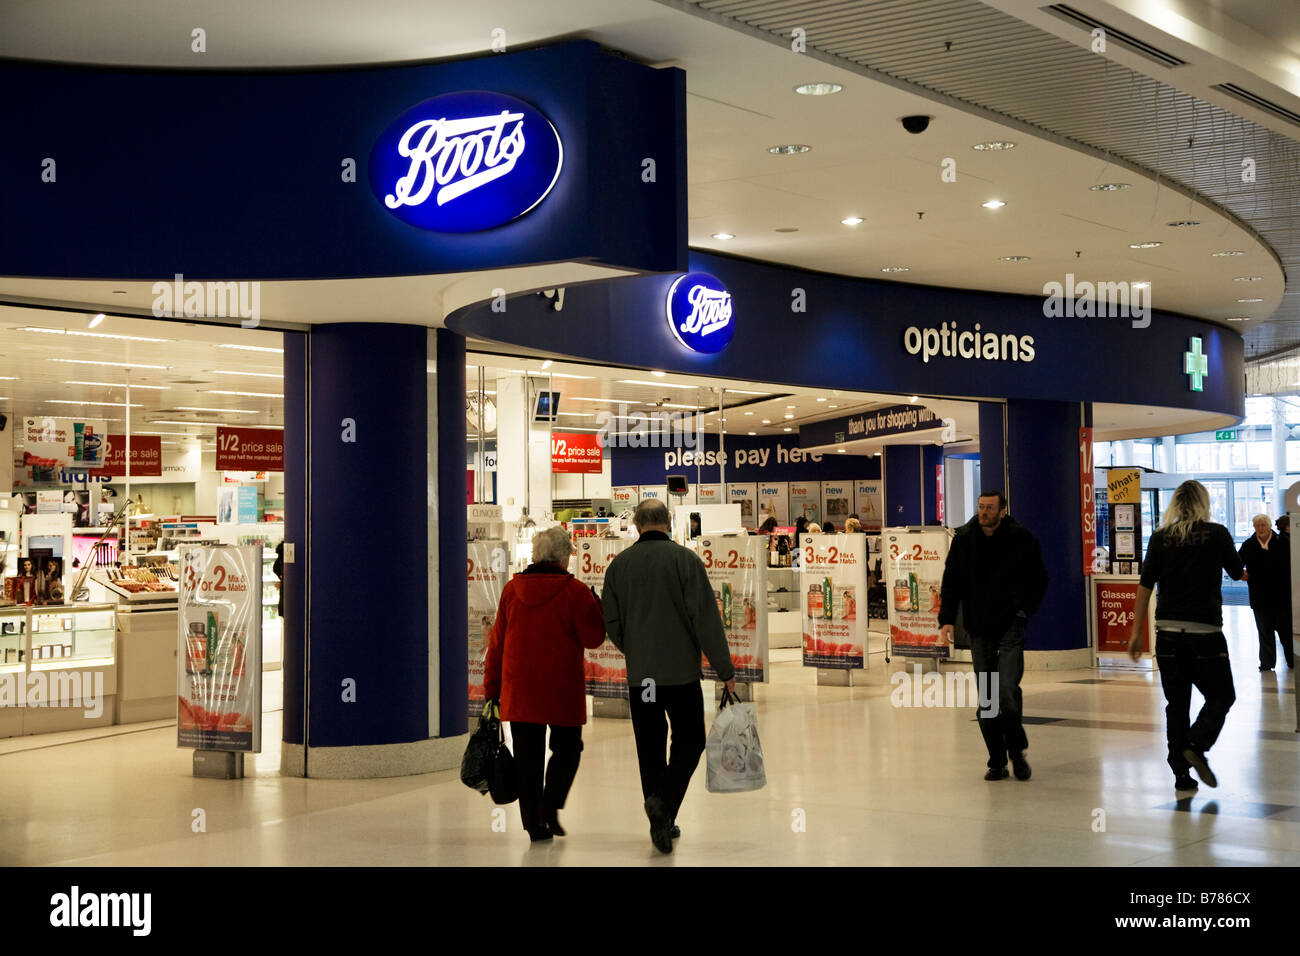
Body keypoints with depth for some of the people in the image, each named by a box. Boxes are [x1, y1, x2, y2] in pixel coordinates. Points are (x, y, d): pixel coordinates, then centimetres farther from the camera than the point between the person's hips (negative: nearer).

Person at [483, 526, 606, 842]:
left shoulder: (511, 589, 4)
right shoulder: (575, 591, -8)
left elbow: (497, 642, 8)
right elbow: (593, 637, -4)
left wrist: (492, 686, 14)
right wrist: (596, 606, 12)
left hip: (518, 688, 3)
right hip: (561, 690, -3)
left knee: (528, 756, 8)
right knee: (567, 749, 13)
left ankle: (534, 823, 9)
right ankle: (550, 804, -5)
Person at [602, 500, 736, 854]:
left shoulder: (619, 564, 4)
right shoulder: (685, 559, -7)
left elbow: (611, 622, 9)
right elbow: (706, 618, -10)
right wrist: (724, 668, -5)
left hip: (639, 675, 3)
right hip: (681, 671, -3)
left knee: (650, 747, 11)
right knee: (688, 742, 7)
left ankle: (662, 824, 12)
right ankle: (663, 800, -15)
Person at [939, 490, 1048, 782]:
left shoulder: (1022, 539, -3)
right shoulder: (964, 538, 3)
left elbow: (1039, 581, 9)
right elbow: (951, 581, 10)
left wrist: (1024, 611, -1)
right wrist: (947, 619, 1)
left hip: (1011, 626, -3)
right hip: (979, 628, 3)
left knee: (1006, 688, -15)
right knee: (986, 698, 4)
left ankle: (1017, 749, 8)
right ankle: (997, 762, 13)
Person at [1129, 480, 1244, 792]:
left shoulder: (1161, 538, 2)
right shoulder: (1217, 534, -2)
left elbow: (1144, 588, -1)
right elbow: (1238, 573, 13)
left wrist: (1136, 634, 3)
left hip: (1168, 632, 3)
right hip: (1205, 630, -3)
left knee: (1176, 702, 10)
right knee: (1221, 696, 11)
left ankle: (1181, 773, 11)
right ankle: (1196, 745, -11)